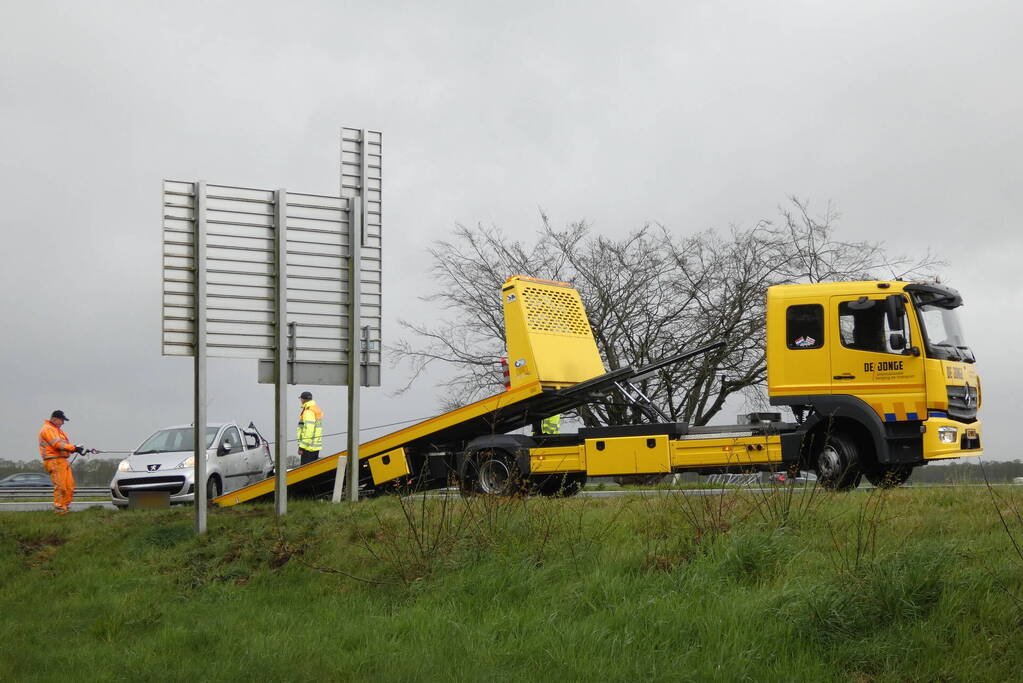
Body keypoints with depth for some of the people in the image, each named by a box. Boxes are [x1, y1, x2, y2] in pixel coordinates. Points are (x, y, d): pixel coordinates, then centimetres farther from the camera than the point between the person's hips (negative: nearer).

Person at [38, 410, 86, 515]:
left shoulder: (58, 430, 26)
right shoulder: (48, 429, -6)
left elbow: (64, 445, 20)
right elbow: (57, 444, -18)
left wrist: (75, 449, 1)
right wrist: (74, 448, -20)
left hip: (63, 461, 10)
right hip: (54, 461, -10)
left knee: (70, 486, 6)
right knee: (60, 485, -14)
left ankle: (66, 506, 11)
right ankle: (59, 508, -12)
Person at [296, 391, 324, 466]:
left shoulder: (308, 411, -16)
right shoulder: (317, 409, 15)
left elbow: (308, 430, -23)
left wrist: (301, 447, -21)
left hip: (308, 448, -10)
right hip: (316, 446, 10)